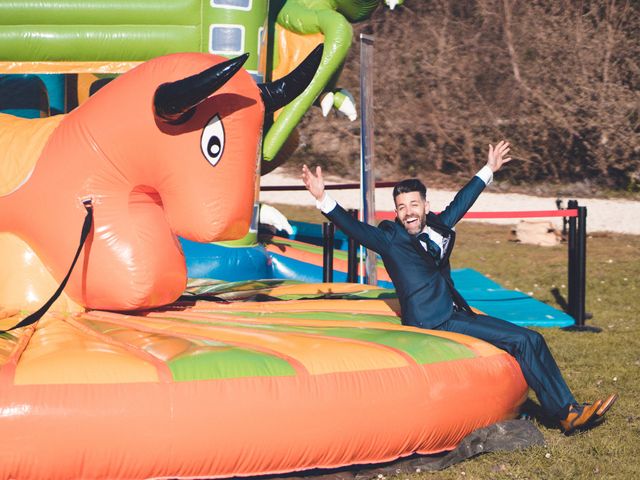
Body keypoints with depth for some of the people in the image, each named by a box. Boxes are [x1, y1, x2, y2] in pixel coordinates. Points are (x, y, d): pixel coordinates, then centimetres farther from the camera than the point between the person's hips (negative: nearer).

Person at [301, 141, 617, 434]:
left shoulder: (436, 227, 13)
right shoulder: (391, 239, -5)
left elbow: (460, 203, 29)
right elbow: (354, 228, -17)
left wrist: (488, 171, 39)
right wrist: (323, 200, -31)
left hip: (456, 314, 8)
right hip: (434, 323, -8)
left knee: (532, 339, -2)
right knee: (520, 341, -15)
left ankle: (568, 408, 1)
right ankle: (566, 414, -9)